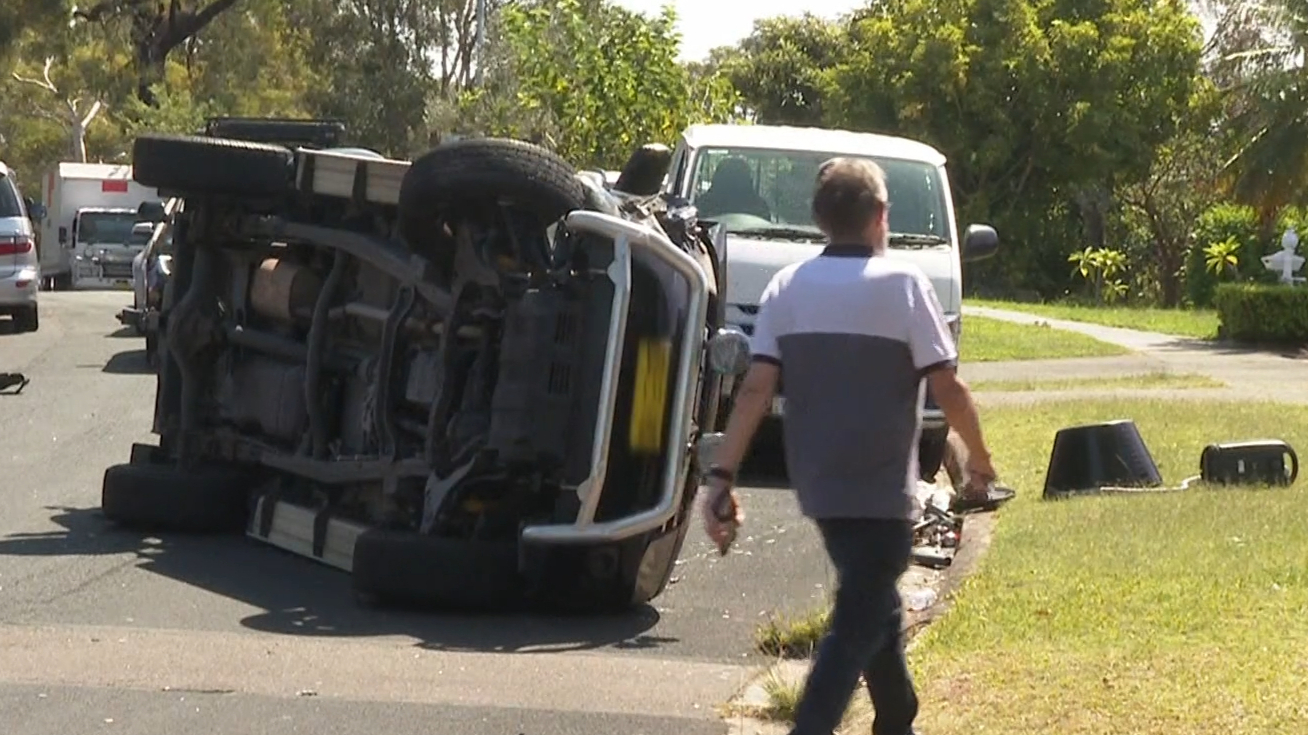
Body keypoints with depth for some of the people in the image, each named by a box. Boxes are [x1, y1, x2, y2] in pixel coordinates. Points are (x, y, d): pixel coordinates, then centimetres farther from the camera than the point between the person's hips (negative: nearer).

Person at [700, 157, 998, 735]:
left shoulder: (787, 286, 2)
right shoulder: (901, 284, -10)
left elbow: (755, 389, -5)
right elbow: (947, 387, -11)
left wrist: (721, 477, -5)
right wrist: (978, 455, 5)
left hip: (816, 485, 6)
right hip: (879, 488, -6)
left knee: (875, 601, 23)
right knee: (858, 623, -4)